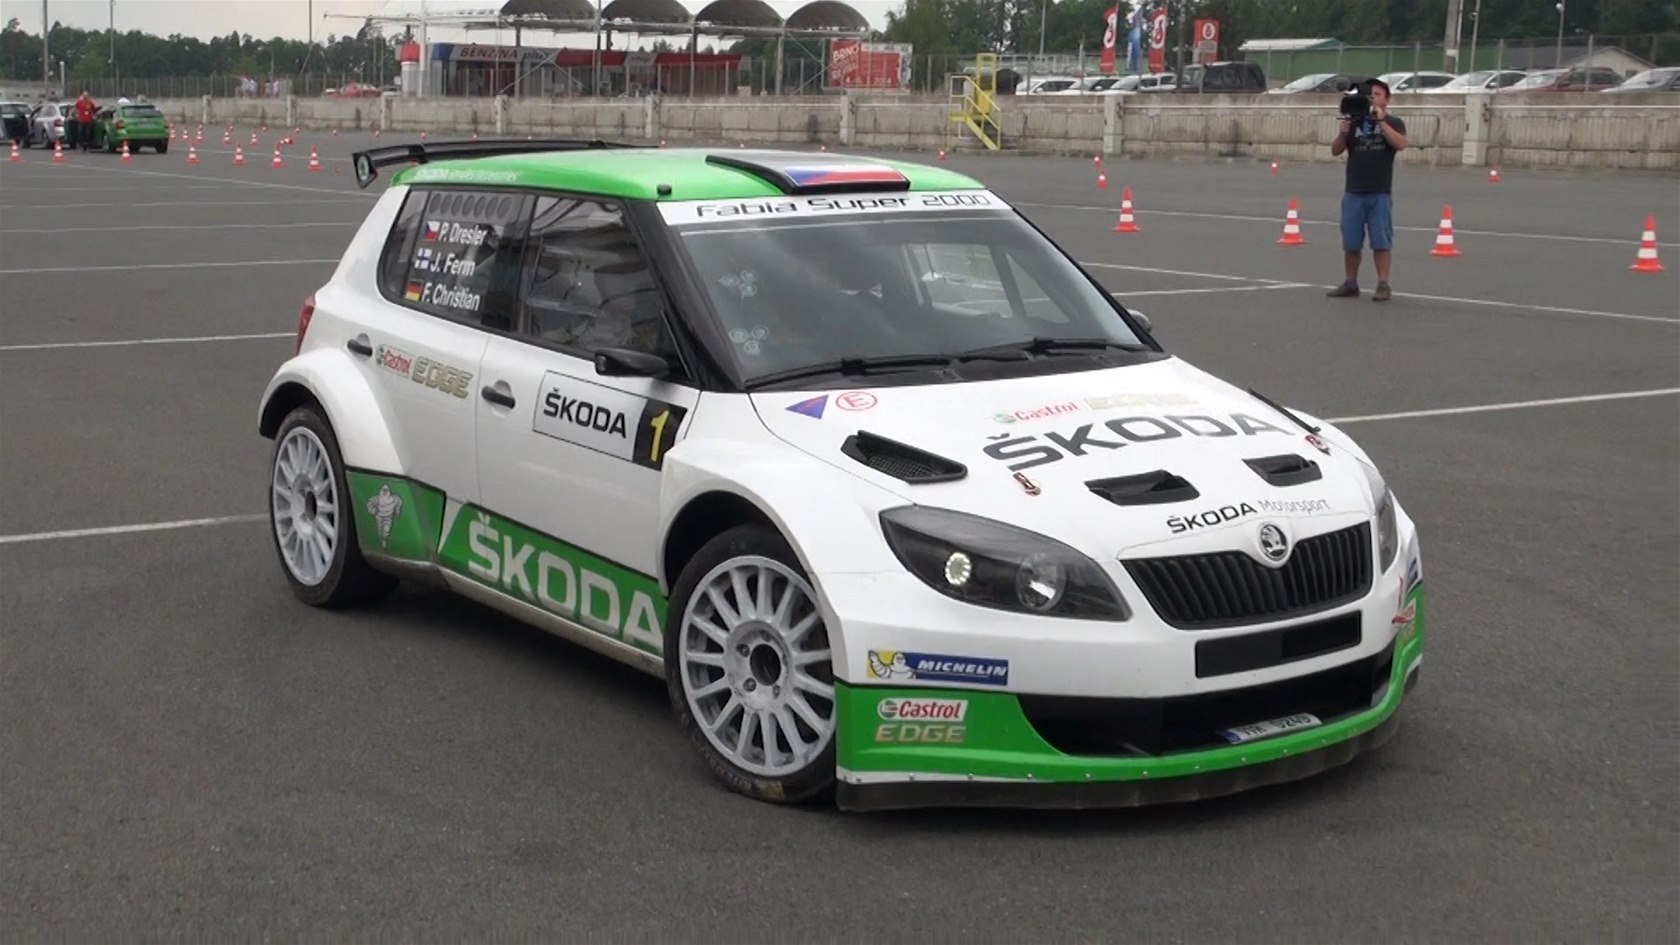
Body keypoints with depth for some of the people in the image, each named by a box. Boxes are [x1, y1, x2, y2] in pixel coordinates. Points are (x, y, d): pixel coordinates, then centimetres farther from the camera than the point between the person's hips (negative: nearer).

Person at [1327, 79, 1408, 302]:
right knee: (1350, 242, 6)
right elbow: (1335, 151, 7)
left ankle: (1383, 285, -1)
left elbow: (1400, 145, -16)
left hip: (1380, 194, -3)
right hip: (1353, 192, 3)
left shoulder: (1393, 123, 3)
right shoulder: (1355, 122, 11)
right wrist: (1342, 134, -12)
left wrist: (1381, 120, -18)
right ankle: (1351, 284, 14)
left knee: (1381, 241, -4)